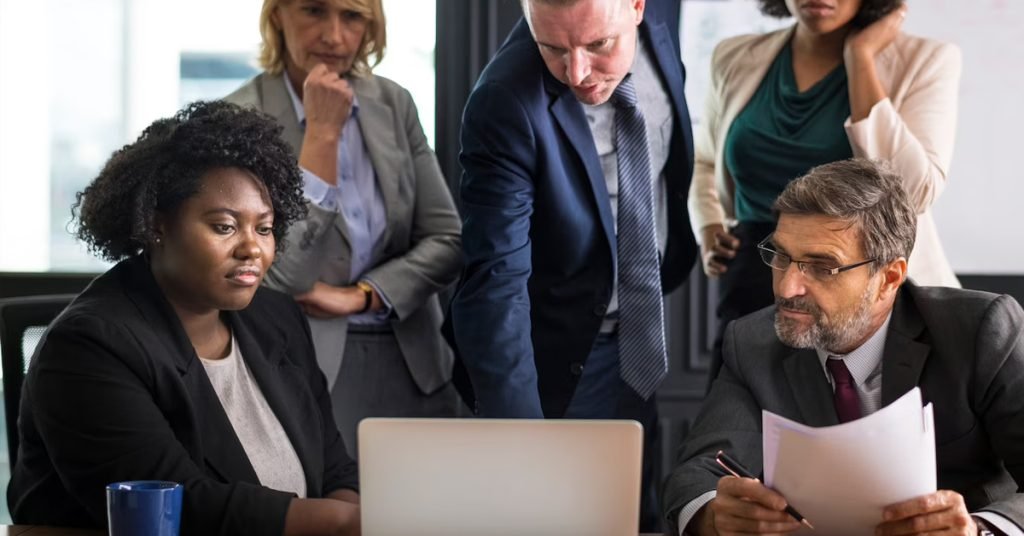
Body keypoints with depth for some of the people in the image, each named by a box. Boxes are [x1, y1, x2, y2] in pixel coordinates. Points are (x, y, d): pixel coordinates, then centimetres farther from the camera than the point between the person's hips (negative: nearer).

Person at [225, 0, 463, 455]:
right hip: (308, 369, -4)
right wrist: (323, 131, -17)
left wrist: (360, 295, -10)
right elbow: (285, 276, -17)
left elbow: (446, 240, 5)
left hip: (411, 367, 4)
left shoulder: (393, 104, 5)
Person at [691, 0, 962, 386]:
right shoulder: (737, 60, 7)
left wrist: (860, 58, -15)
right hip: (756, 300, 3)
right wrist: (709, 231, 4)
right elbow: (706, 163, 25)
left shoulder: (923, 62, -4)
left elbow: (911, 192, -18)